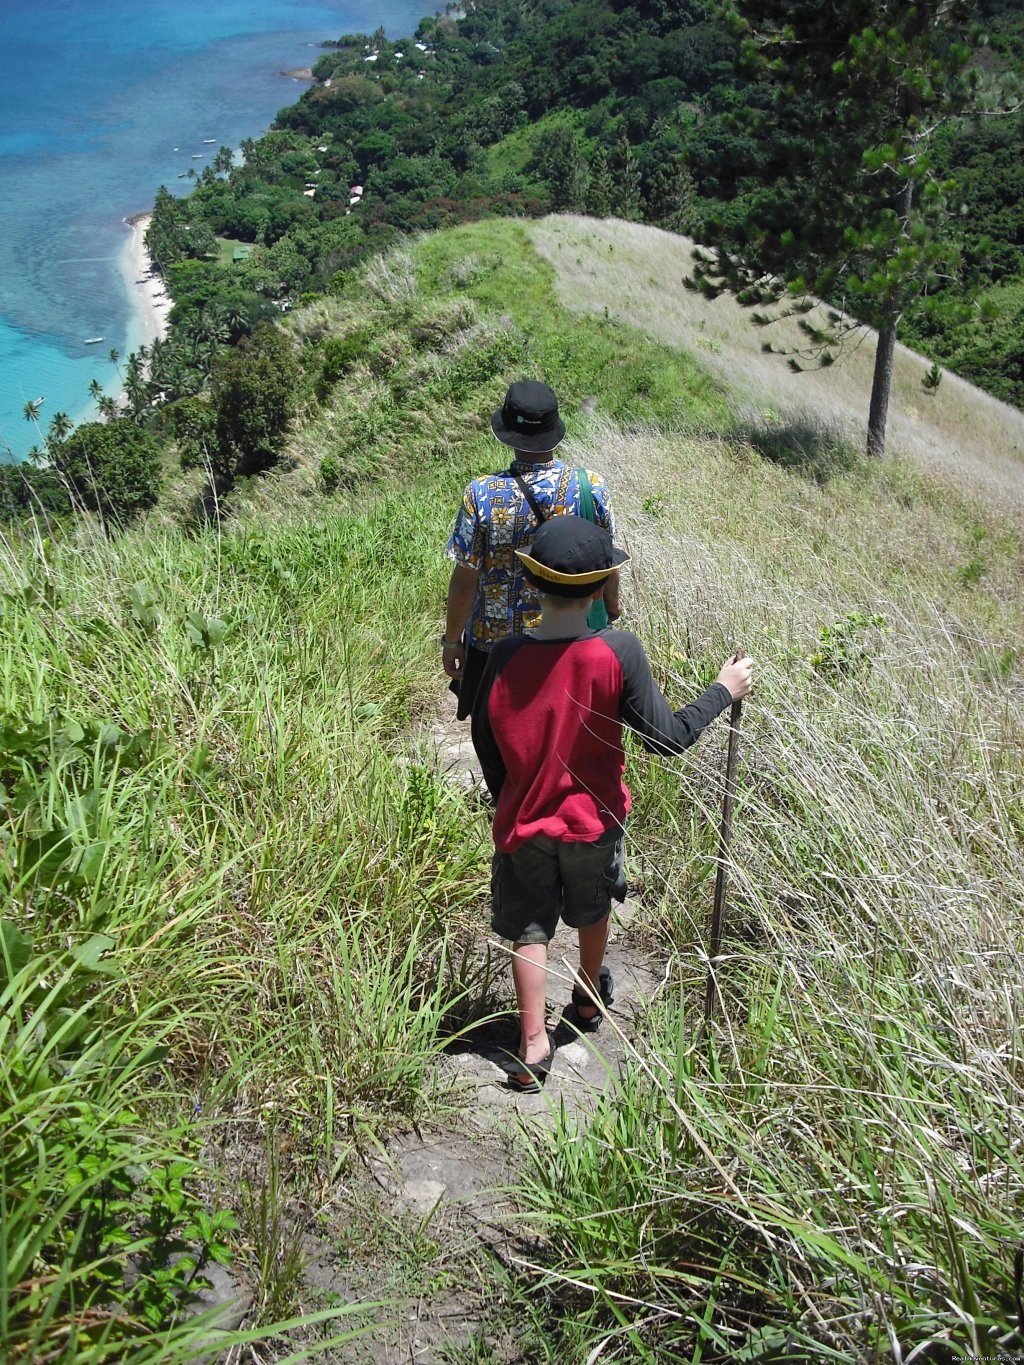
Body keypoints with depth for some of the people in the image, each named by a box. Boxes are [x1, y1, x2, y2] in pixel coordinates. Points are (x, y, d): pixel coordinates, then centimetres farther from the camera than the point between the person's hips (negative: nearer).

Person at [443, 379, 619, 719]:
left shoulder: (482, 495, -22)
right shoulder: (590, 486, -15)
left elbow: (465, 579, -15)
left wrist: (451, 640, -1)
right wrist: (612, 605, 19)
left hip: (496, 642, -2)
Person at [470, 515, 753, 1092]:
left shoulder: (506, 656, -17)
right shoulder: (618, 652, -24)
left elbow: (486, 743, -4)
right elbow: (667, 737, -18)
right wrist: (724, 690, -4)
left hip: (523, 823, 0)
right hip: (593, 820, 1)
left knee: (530, 929, 16)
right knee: (593, 911, 27)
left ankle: (533, 1044, 13)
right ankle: (590, 998, 49)